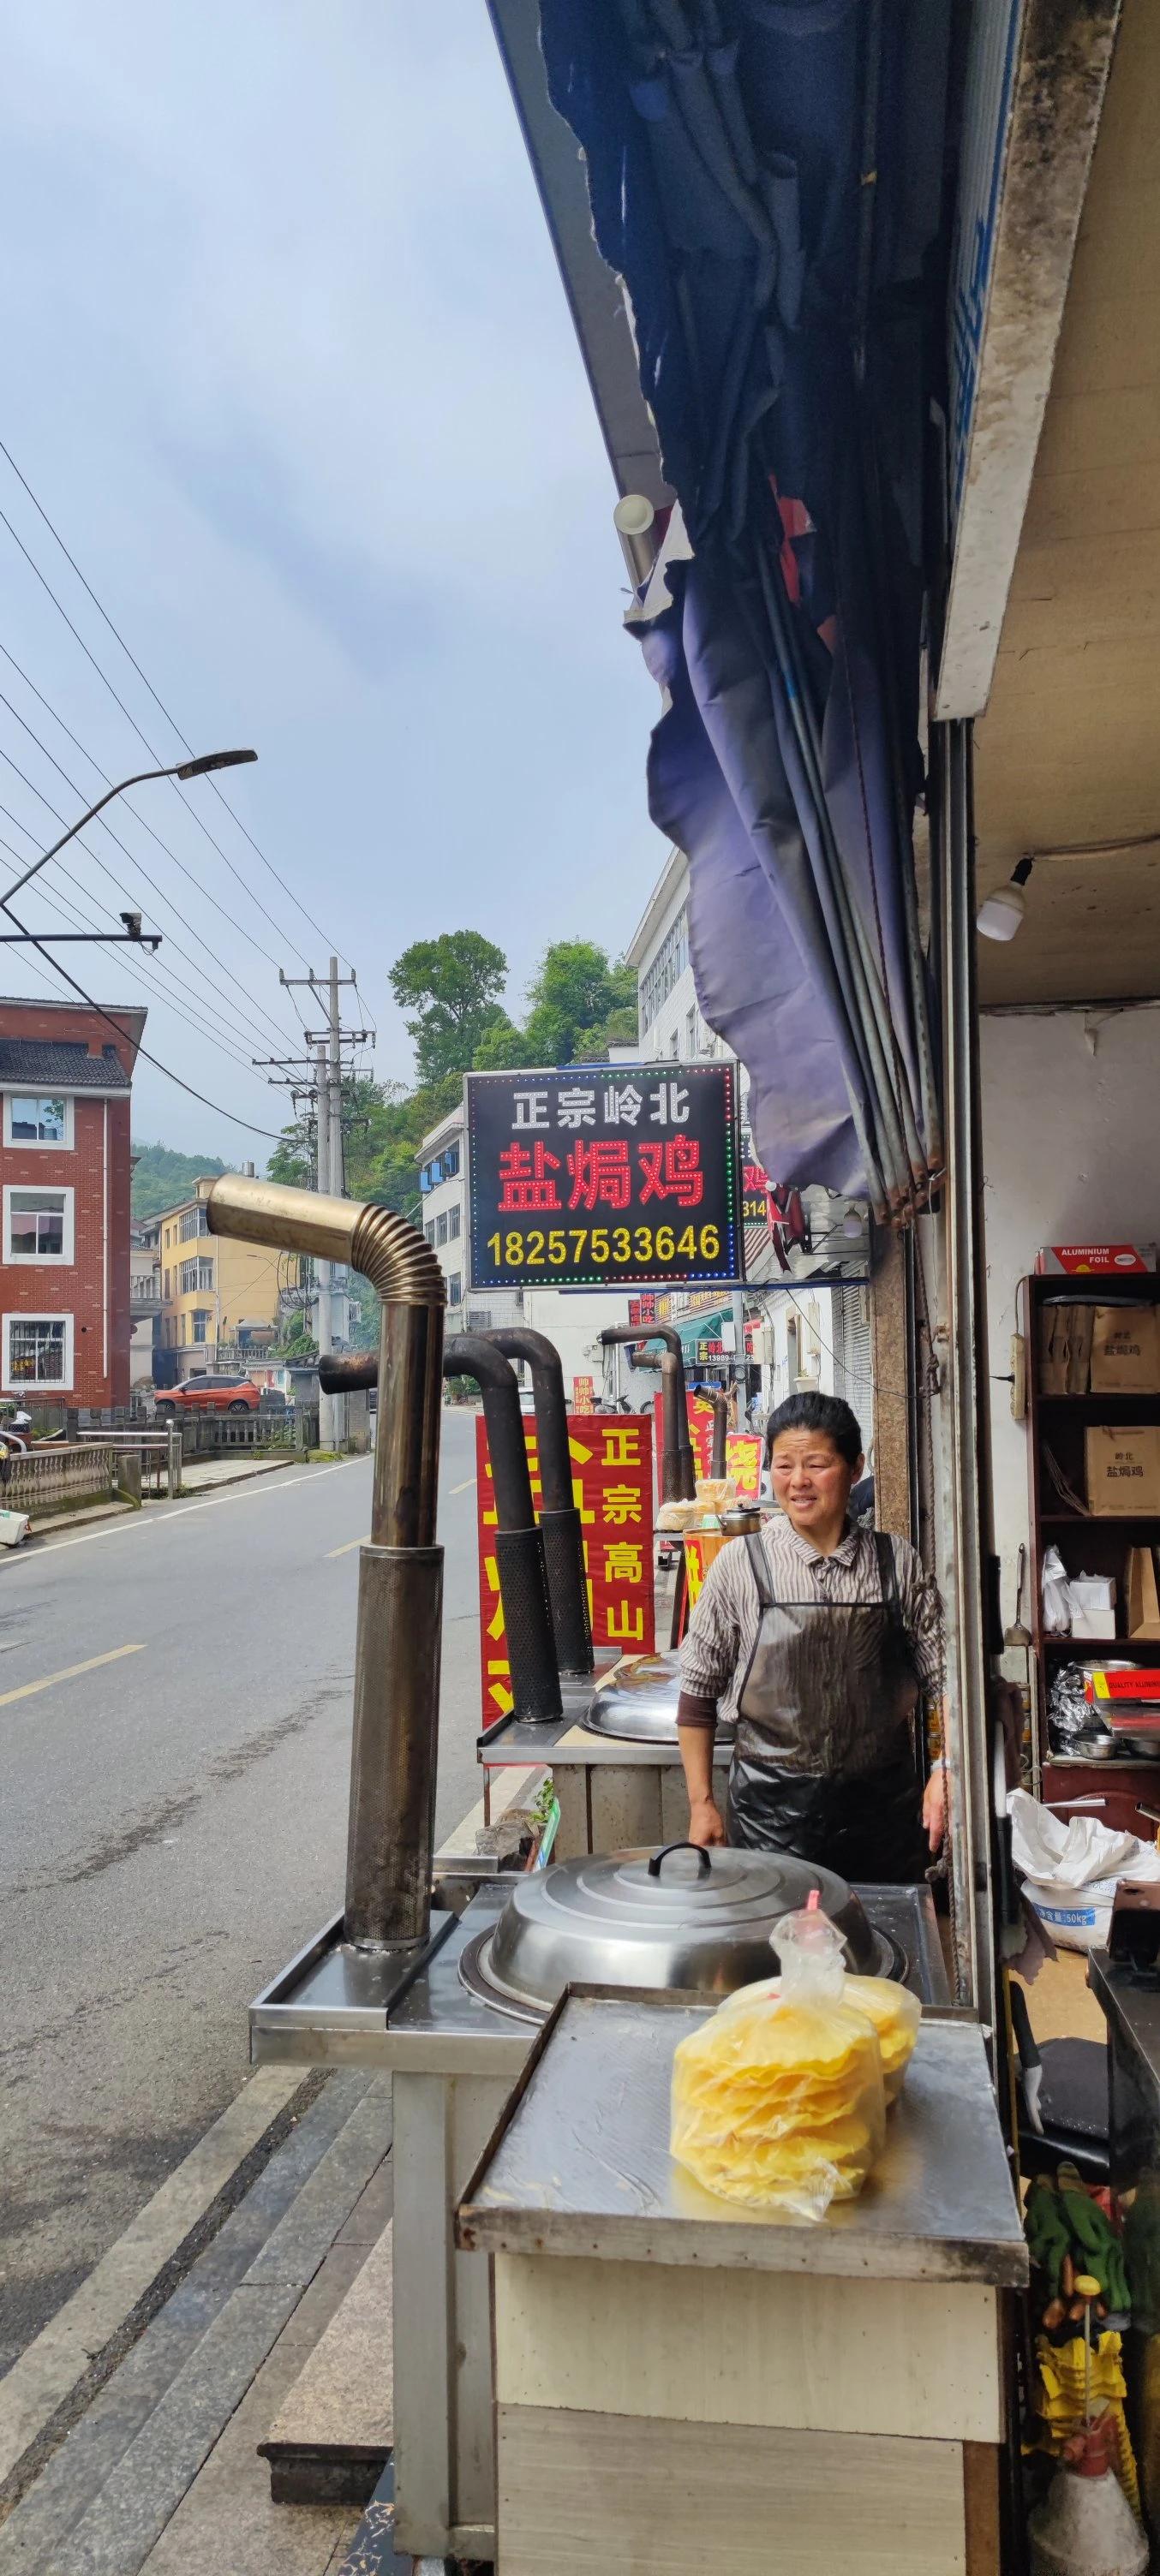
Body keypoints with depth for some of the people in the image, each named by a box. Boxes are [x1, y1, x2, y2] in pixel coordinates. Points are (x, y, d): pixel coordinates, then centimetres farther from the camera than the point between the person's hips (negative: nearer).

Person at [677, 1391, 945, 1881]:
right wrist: (701, 1803, 1)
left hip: (882, 1805, 2)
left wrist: (945, 1770, -5)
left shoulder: (898, 1563, 0)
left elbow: (945, 1676, 6)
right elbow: (698, 1692, 1)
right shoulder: (741, 1564, -4)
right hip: (771, 1808, -1)